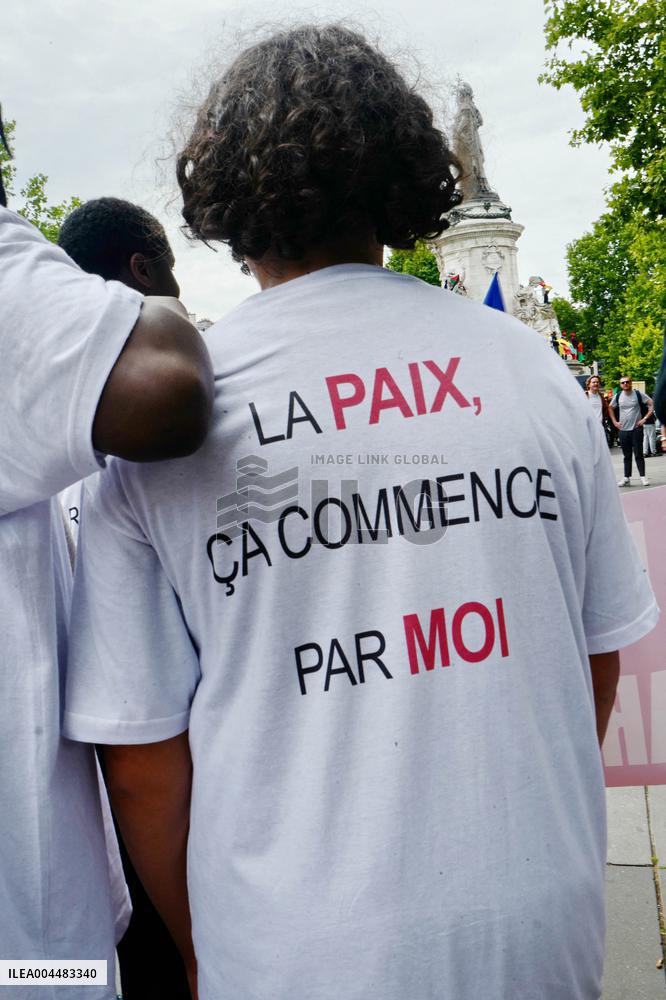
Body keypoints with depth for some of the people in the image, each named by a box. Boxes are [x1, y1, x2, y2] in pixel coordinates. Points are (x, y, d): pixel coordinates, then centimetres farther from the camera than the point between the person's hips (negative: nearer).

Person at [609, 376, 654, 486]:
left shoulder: (639, 394, -4)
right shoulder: (618, 396, 5)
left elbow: (651, 404, -3)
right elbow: (611, 408, 20)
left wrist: (644, 418, -8)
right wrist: (614, 421, 10)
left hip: (636, 428, -3)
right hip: (623, 429, 3)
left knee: (638, 454, -2)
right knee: (627, 455, 8)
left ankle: (643, 477, 4)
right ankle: (626, 478, 12)